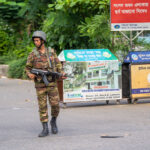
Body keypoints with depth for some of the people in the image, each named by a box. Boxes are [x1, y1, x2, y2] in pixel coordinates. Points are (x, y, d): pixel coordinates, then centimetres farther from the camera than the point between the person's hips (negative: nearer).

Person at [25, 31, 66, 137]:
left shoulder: (51, 52, 2)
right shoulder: (33, 54, -1)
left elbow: (58, 65, 8)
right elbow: (28, 68, 5)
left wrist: (62, 74, -10)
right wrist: (30, 75, -18)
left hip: (52, 83, 1)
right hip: (40, 85, -1)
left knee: (55, 105, -4)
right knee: (42, 106, 0)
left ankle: (53, 122, 23)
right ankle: (45, 129, 5)